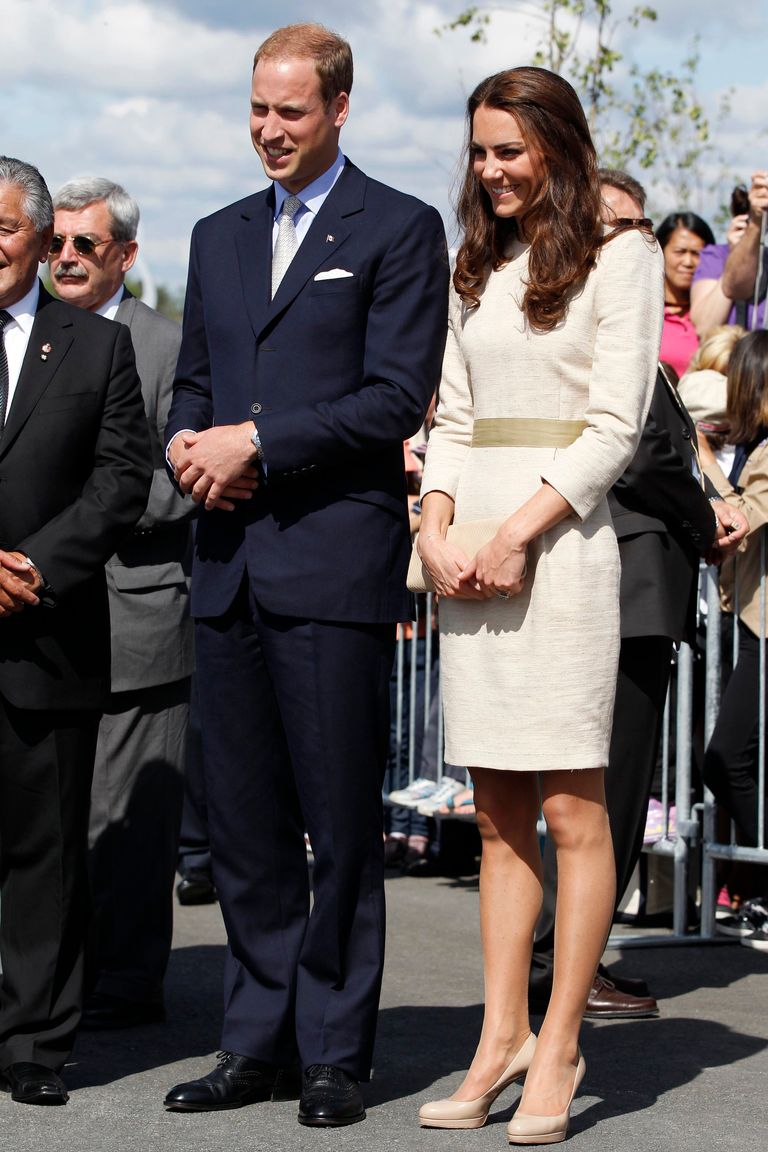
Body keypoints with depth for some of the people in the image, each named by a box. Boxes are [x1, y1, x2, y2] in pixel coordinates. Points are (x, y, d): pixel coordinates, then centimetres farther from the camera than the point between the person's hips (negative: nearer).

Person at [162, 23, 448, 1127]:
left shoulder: (400, 229, 0)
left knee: (341, 821, -1)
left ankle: (335, 1054, 7)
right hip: (229, 563, 6)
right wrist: (187, 443, -1)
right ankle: (256, 1044, 18)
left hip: (335, 560, -6)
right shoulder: (220, 237, 19)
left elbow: (396, 397, -9)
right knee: (243, 822, 9)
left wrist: (256, 443, -13)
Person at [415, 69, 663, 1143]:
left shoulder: (621, 256, 1)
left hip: (557, 538, -6)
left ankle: (558, 1048, -2)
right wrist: (436, 530, 0)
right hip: (470, 547, 6)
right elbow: (453, 415, 17)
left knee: (572, 808, -5)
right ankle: (501, 1036, 8)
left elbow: (614, 425, -6)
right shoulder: (479, 270, 19)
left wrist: (516, 533, -14)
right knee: (498, 813, 6)